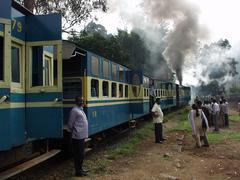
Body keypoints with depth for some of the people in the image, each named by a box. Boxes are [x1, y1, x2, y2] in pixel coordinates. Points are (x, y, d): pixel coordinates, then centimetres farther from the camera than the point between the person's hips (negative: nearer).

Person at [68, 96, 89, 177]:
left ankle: (80, 169, 29)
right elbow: (70, 124, -13)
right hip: (78, 137, -9)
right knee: (78, 154, -1)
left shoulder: (80, 110, 14)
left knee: (81, 154, 17)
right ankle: (78, 171, 9)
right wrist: (74, 132, 0)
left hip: (82, 136, 9)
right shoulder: (75, 110, -15)